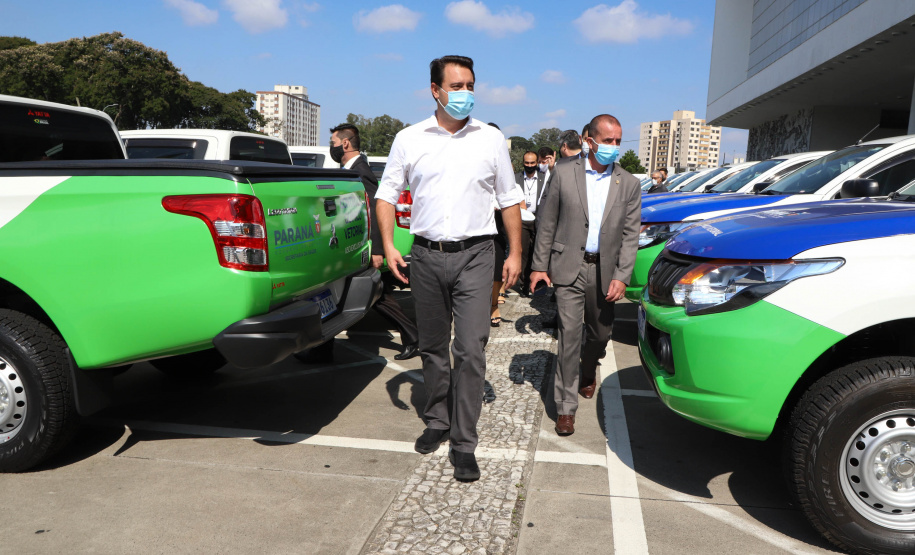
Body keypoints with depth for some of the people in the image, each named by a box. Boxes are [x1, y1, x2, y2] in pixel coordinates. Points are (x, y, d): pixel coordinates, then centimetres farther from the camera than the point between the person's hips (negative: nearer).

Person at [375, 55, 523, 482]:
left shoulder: (491, 139, 6)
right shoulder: (409, 139, 6)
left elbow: (509, 199, 11)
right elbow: (387, 193, 10)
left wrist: (515, 253, 4)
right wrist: (388, 245, -3)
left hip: (474, 255, -1)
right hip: (426, 255, 2)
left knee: (470, 349, -8)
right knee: (432, 347, 12)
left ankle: (464, 444, 1)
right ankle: (437, 422, 31)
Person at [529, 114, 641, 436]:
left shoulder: (629, 184, 4)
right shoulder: (564, 174, 0)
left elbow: (630, 235, 2)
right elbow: (547, 223, 2)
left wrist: (622, 277, -7)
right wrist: (539, 265, -1)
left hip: (605, 270, 3)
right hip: (569, 267, -2)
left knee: (600, 334, 15)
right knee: (569, 334, -7)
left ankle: (588, 374, 47)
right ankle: (566, 406, 3)